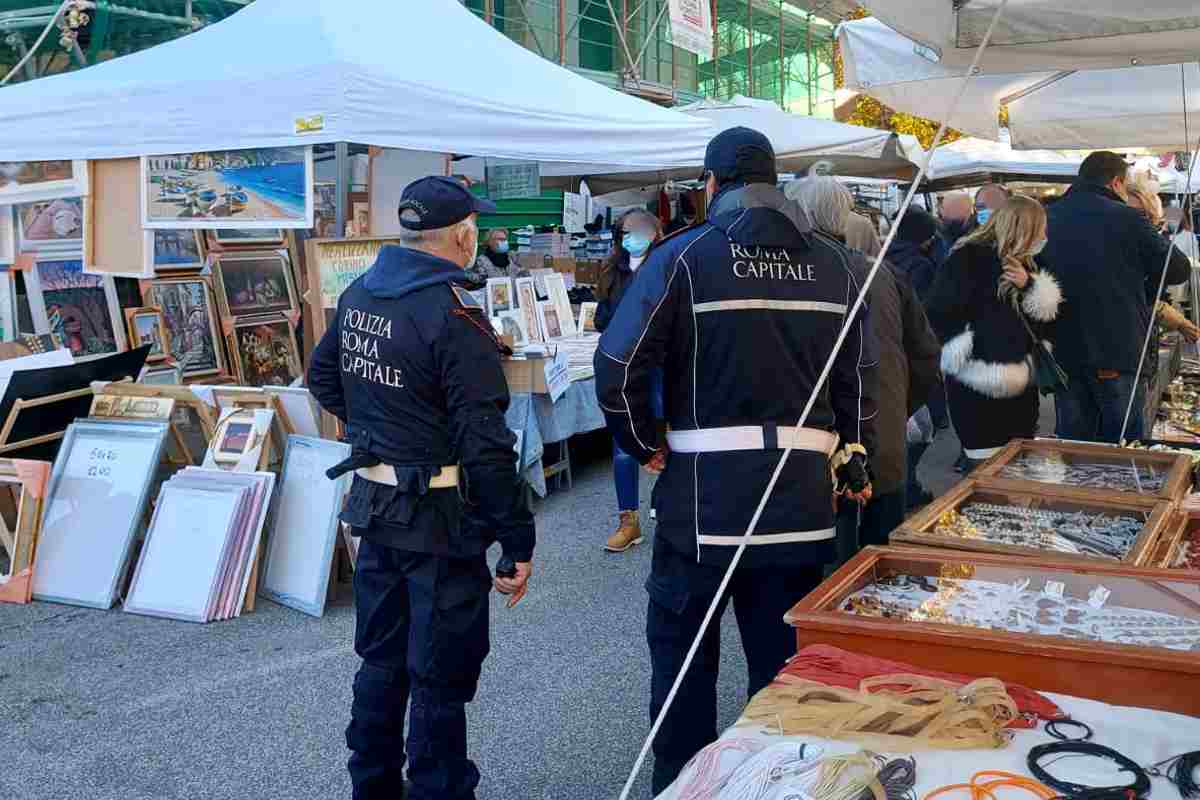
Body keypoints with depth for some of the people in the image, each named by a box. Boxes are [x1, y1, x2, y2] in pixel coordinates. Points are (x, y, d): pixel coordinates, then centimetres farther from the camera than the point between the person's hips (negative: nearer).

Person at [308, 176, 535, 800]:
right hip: (439, 520, -8)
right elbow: (485, 444, -22)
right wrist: (518, 542, -16)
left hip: (374, 508, 8)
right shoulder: (454, 317, -21)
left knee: (381, 660, 21)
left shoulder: (357, 296, 4)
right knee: (440, 679, 5)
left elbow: (322, 379, 19)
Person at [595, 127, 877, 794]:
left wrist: (644, 443, 3)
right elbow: (860, 376, 8)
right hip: (803, 495, 3)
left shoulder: (683, 257, -5)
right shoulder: (835, 263, 6)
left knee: (682, 649, 12)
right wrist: (854, 463, 19)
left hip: (704, 492, -3)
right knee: (784, 654, 14)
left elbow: (618, 364, -11)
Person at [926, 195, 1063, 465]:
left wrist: (1029, 286, -6)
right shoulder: (968, 258, -11)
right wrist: (974, 362, -21)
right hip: (978, 388, -7)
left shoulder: (1023, 264, 14)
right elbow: (940, 314, -18)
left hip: (1019, 383, 8)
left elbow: (1043, 321, 12)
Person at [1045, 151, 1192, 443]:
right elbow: (1178, 270, -5)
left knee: (1071, 441, 13)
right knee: (1121, 444, 6)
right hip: (1117, 350, -4)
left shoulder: (1047, 218, 3)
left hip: (1062, 350, 5)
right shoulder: (1127, 219, -10)